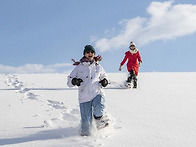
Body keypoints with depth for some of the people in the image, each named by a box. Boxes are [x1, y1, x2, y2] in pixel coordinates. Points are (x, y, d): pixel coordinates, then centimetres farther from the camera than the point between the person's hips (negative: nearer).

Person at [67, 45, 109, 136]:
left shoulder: (98, 67, 15)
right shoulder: (79, 67, 9)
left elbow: (104, 76, 31)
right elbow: (69, 81, 9)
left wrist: (105, 81, 7)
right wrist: (74, 81, -15)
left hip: (97, 93, 1)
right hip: (84, 96, -1)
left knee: (99, 109, -28)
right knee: (86, 120, -3)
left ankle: (98, 119, 3)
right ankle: (85, 133, 21)